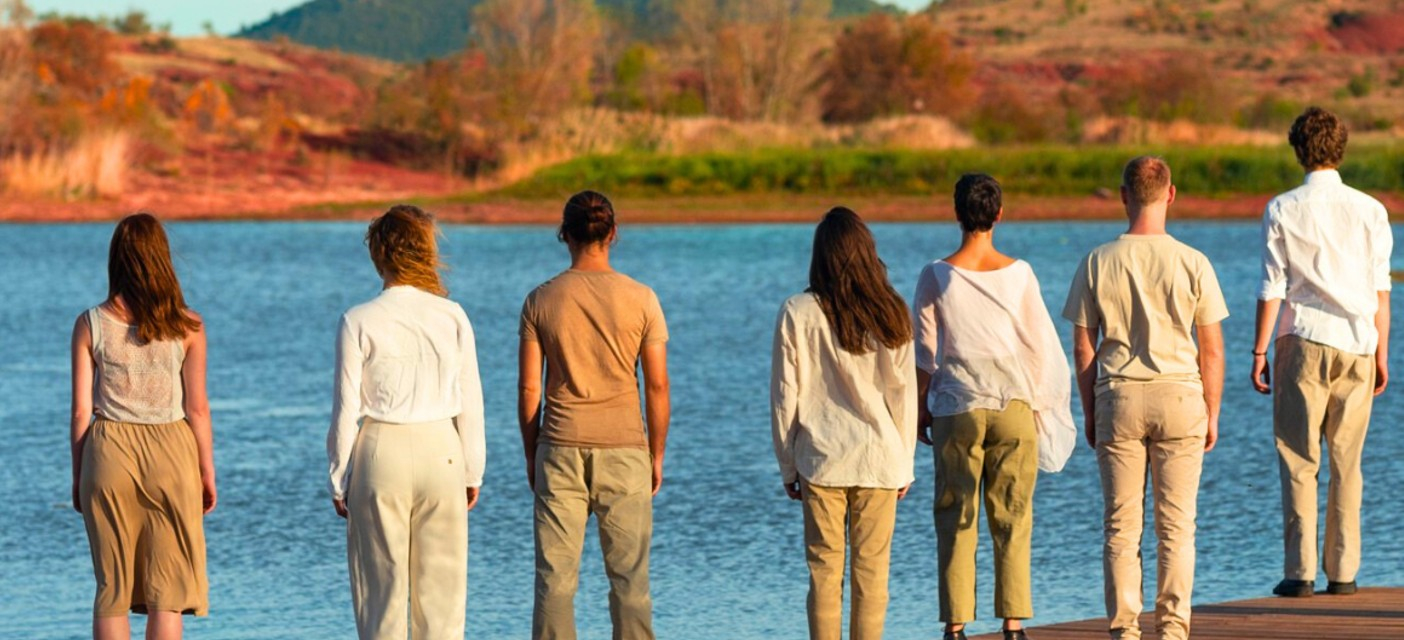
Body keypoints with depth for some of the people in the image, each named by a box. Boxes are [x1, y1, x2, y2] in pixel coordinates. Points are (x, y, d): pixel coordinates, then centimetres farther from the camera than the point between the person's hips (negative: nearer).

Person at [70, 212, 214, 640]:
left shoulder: (91, 325, -3)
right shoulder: (187, 327, -5)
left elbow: (81, 411, -1)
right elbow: (197, 408, -3)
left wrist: (78, 476, 9)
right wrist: (207, 472, 8)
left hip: (108, 450, 1)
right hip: (170, 450, -1)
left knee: (111, 590, 9)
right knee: (167, 592, 5)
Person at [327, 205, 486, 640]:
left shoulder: (360, 322, -8)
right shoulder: (452, 317, -2)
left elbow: (346, 409, -5)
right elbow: (470, 403, 3)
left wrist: (340, 479, 4)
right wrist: (472, 471, 13)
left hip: (381, 452, -2)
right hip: (441, 451, 2)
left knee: (382, 585, 5)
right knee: (442, 586, 7)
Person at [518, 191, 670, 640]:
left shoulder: (541, 300, -1)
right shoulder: (640, 300, -3)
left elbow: (529, 387, 0)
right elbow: (657, 385, -2)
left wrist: (531, 454, 11)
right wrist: (657, 455, 8)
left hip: (560, 450, 0)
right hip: (623, 450, 0)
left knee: (554, 578, 3)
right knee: (629, 577, 4)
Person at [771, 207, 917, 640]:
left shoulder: (798, 313, -5)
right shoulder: (891, 315, 0)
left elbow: (785, 395, -1)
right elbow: (905, 393, 5)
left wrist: (788, 466, 8)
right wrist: (904, 465, 14)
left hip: (821, 459, -1)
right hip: (881, 458, 1)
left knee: (824, 571, 3)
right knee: (872, 571, 4)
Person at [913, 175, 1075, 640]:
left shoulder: (936, 277, -5)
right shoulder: (1018, 274, -3)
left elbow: (925, 352, -1)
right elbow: (1040, 345, 1)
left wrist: (921, 408, 11)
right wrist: (1038, 404, 13)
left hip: (956, 409, 0)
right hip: (1013, 407, 0)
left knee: (955, 521, 5)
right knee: (1012, 521, 5)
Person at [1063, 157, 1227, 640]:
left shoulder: (1097, 264, -2)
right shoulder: (1192, 263, -4)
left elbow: (1083, 348, 2)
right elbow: (1211, 349, 0)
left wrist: (1090, 413, 12)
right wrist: (1212, 413, 10)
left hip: (1118, 399, 1)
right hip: (1180, 399, -1)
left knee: (1121, 525, 5)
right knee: (1176, 524, 5)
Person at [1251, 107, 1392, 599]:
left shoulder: (1283, 211, -3)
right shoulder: (1370, 211, 2)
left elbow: (1271, 289, -4)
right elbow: (1380, 290, 3)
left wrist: (1259, 351, 2)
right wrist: (1381, 353, 10)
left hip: (1302, 341, -2)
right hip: (1355, 342, 2)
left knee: (1298, 461, 1)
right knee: (1346, 462, 7)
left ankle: (1300, 571, -4)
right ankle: (1342, 571, 6)